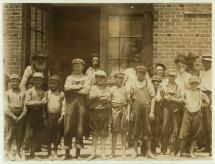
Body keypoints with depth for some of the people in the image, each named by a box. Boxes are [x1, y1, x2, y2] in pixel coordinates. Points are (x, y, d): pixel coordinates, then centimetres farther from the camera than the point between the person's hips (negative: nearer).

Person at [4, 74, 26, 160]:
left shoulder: (22, 93, 6)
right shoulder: (7, 93, 2)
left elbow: (25, 106, 3)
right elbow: (6, 107, -4)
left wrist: (21, 116, -9)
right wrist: (13, 116, -12)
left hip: (20, 117, 2)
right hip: (10, 116, -2)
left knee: (19, 136, 6)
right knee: (10, 135, -1)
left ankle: (18, 153, 13)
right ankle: (9, 153, 6)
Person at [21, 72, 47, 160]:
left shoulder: (43, 92, 12)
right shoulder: (30, 91, -1)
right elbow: (27, 102, -13)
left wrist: (44, 117, 12)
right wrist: (39, 102, -19)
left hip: (40, 114, 5)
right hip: (31, 114, -5)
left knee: (38, 135, 5)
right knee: (29, 134, -8)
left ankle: (32, 153, 16)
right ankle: (23, 152, 1)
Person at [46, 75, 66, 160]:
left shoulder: (61, 94, 5)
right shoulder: (47, 93, 5)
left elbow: (63, 105, 2)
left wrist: (62, 116, -7)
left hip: (58, 115, 0)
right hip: (49, 115, 0)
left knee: (57, 134, 4)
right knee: (49, 134, 2)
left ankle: (55, 153, 16)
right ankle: (49, 153, 13)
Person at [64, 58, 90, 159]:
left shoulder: (86, 79, 14)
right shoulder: (69, 78, 17)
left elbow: (86, 91, -5)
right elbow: (66, 87, -3)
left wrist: (73, 89, -4)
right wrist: (79, 86, -4)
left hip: (81, 104, 0)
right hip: (70, 104, 0)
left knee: (80, 128, -2)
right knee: (68, 128, -5)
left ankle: (78, 153, 3)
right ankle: (67, 152, 1)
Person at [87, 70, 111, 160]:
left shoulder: (107, 89, 10)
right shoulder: (93, 88, 10)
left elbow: (108, 100, -3)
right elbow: (90, 97, -5)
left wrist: (97, 98, -8)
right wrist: (102, 98, -11)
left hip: (104, 111, 0)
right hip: (94, 111, 0)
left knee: (103, 133, 1)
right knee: (94, 133, 4)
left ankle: (103, 153, 7)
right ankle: (94, 153, 9)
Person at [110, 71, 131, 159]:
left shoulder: (125, 89, 11)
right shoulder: (112, 89, 6)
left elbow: (128, 102, 10)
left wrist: (128, 114, 3)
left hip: (124, 110, 2)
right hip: (115, 110, -2)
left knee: (124, 131, 4)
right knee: (114, 131, 1)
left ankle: (123, 151, 11)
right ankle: (113, 152, 8)